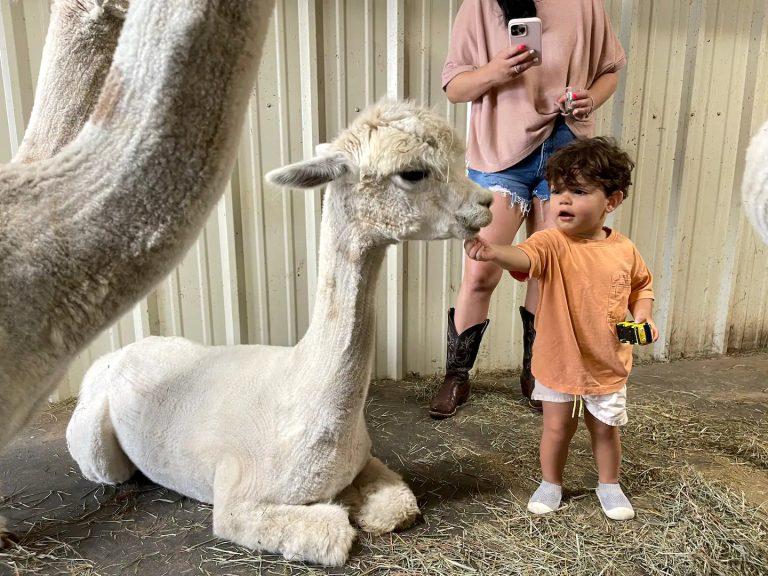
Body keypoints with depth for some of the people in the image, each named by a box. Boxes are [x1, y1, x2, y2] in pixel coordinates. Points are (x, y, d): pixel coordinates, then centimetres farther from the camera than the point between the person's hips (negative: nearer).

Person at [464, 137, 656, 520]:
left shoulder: (624, 249, -5)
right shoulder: (552, 243, -17)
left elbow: (642, 285, 14)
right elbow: (525, 258, -40)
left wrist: (642, 316, -3)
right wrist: (493, 252, -61)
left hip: (608, 364, 3)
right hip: (559, 362, -2)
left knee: (606, 429, 19)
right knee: (557, 428, 12)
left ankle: (609, 485, 44)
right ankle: (550, 483, 37)